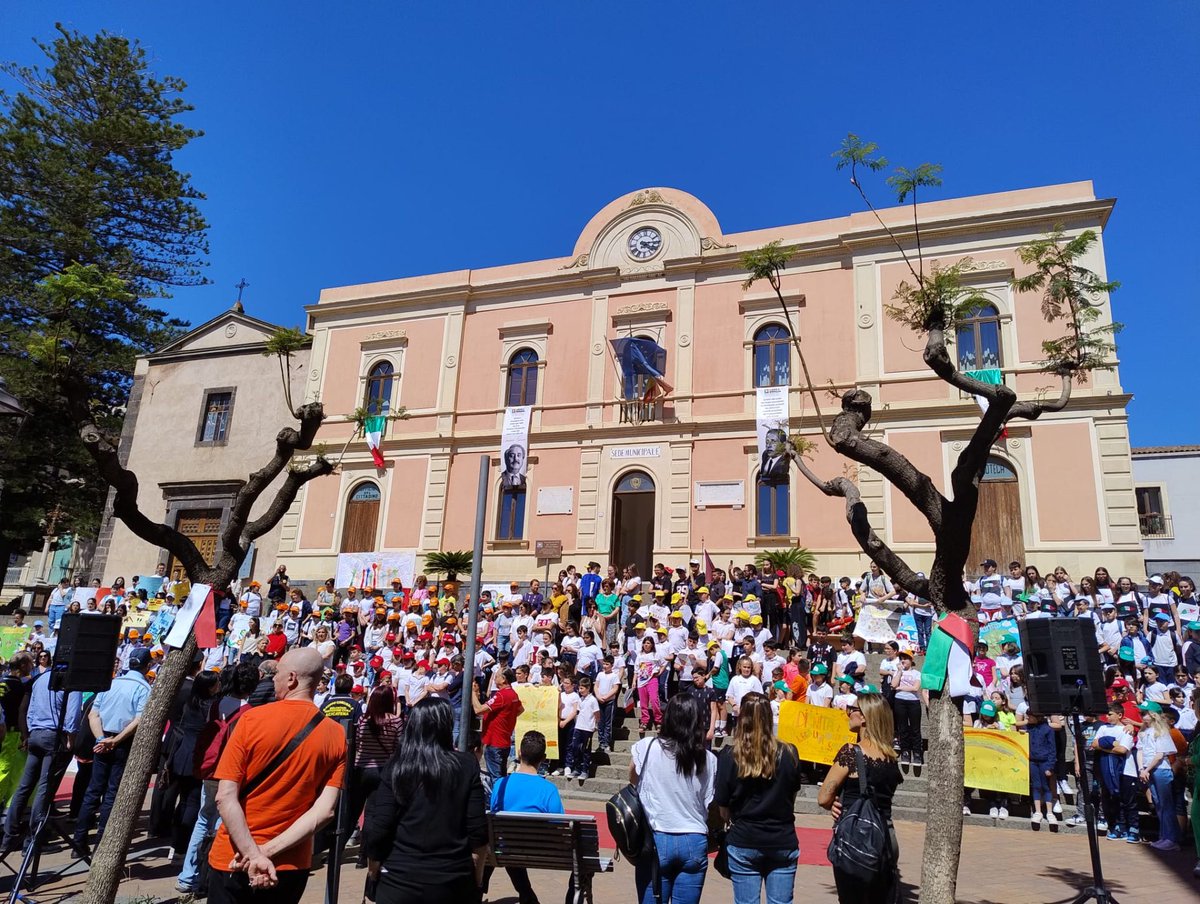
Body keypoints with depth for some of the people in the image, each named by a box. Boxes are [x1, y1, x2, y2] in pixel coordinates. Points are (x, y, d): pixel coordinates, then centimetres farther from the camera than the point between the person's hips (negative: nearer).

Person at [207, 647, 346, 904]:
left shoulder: (253, 719, -13)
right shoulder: (337, 736, -7)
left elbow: (225, 797, -17)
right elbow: (325, 810, -14)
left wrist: (253, 854, -18)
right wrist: (268, 851, -13)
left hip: (235, 859, -2)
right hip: (292, 865, 3)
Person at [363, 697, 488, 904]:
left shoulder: (397, 766, -6)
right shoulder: (467, 765, -5)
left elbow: (377, 830, -8)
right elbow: (478, 830, -6)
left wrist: (374, 869, 10)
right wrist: (476, 877, 8)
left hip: (401, 880, -1)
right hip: (454, 880, 1)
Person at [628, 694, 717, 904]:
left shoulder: (647, 747, -6)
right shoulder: (709, 759, -3)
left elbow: (632, 779, 12)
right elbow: (711, 806, 1)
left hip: (656, 840, -1)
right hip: (695, 842, 2)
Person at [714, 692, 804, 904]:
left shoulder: (729, 756, -12)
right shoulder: (788, 753, -6)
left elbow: (723, 810, -5)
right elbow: (793, 796, 9)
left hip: (744, 841, -2)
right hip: (783, 841, 2)